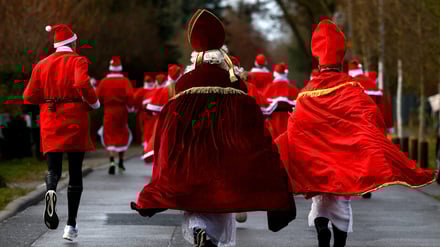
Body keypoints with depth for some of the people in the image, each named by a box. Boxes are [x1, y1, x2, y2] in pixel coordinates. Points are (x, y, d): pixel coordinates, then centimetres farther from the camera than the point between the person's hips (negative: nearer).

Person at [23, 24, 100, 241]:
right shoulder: (78, 61, -5)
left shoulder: (42, 65, 7)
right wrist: (94, 103, -7)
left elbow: (30, 96, 4)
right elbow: (83, 84, -24)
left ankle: (51, 191, -32)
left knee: (53, 168, 6)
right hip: (75, 122, -3)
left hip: (50, 124, 3)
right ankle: (71, 225, 5)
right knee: (75, 172, 7)